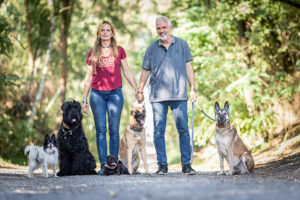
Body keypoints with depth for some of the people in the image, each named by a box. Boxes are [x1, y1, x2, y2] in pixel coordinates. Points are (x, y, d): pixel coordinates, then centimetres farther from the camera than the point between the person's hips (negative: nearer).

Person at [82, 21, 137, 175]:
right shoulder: (93, 53, 8)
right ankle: (103, 164, 1)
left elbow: (127, 72, 11)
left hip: (115, 93, -1)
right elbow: (88, 77, 11)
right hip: (97, 94, 1)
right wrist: (84, 99, 8)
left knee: (114, 130, -2)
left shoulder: (119, 51, 7)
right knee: (100, 130, -2)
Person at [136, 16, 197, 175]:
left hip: (179, 95, -1)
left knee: (183, 130, -3)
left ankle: (186, 164, 4)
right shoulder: (152, 48, 10)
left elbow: (188, 67, 8)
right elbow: (145, 71, 15)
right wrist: (140, 90, 11)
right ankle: (162, 165, 7)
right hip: (158, 96, 1)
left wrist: (193, 88, 3)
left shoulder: (182, 45, 8)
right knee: (159, 131, 0)